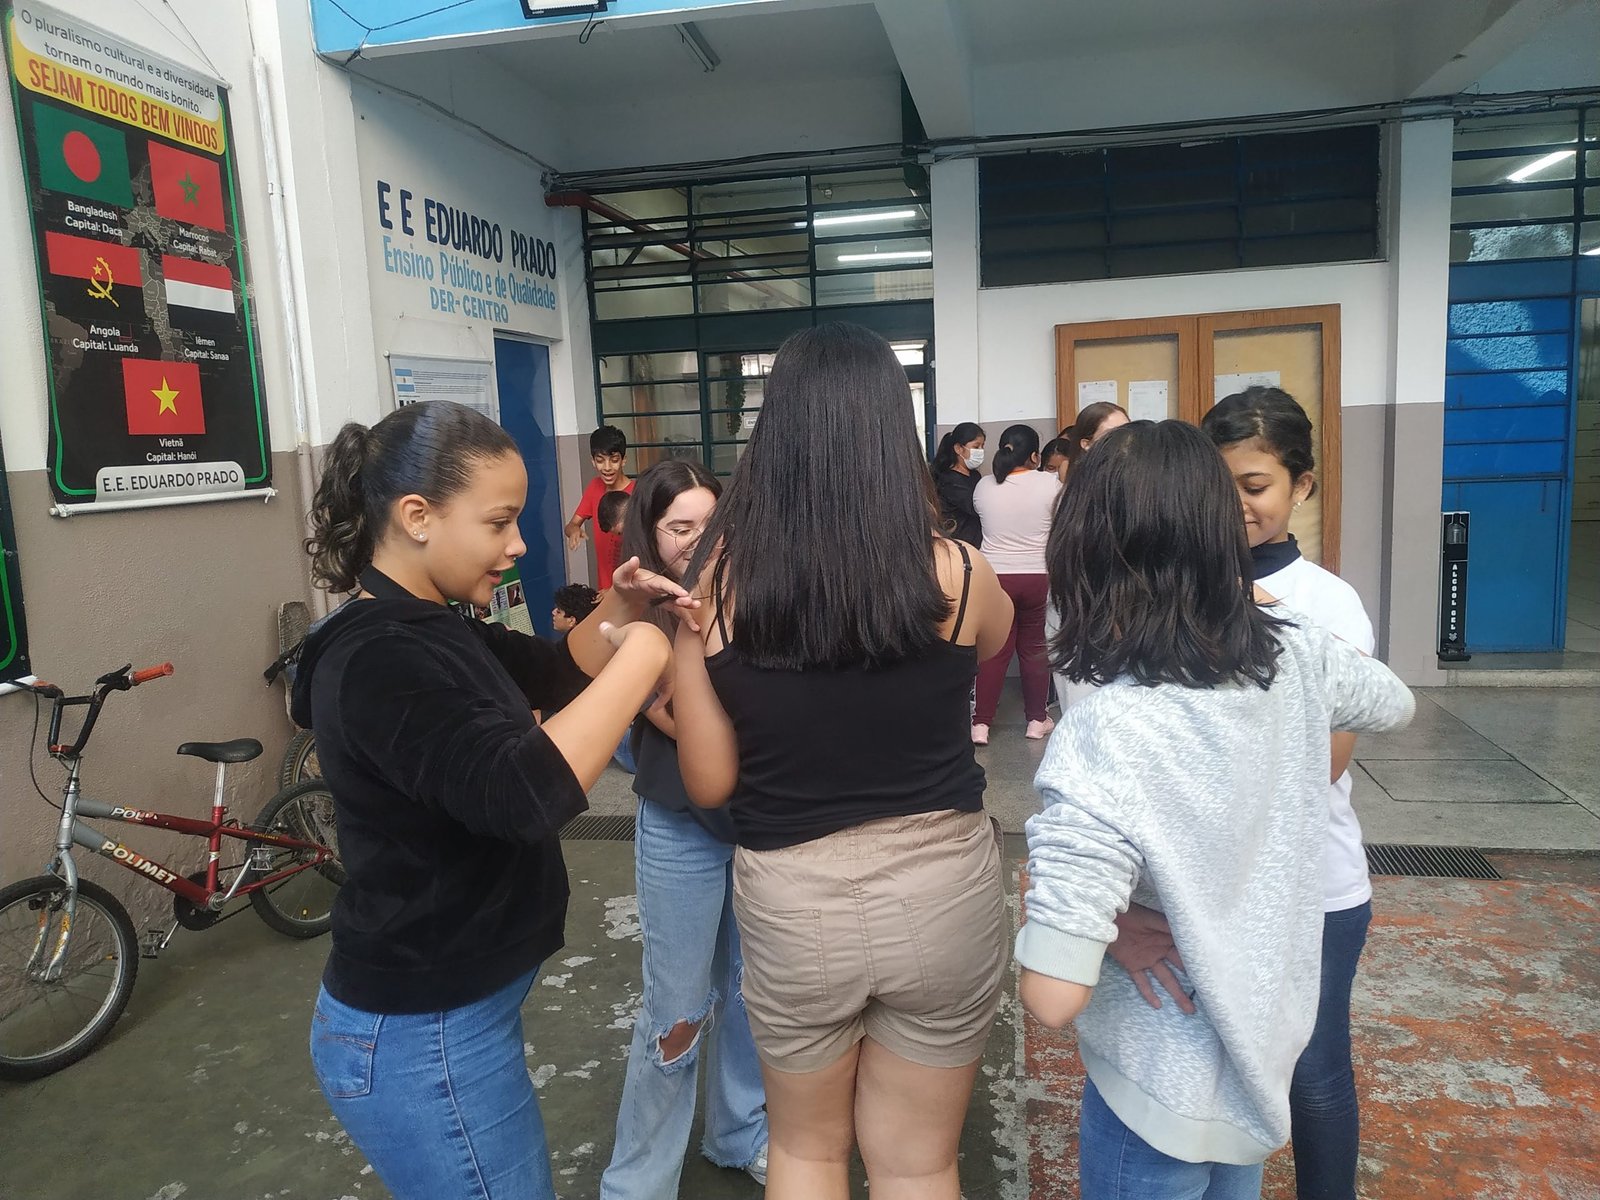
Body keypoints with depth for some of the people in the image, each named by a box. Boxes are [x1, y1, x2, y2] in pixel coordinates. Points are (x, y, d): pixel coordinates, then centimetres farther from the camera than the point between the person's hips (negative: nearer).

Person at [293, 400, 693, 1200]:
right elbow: (523, 792, -38)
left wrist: (614, 613, -5)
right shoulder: (378, 662, -26)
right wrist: (643, 652, -29)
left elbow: (552, 675, 15)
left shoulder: (427, 630, 5)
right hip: (421, 1037, -10)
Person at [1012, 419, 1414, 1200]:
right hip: (1264, 1046, 6)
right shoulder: (1297, 657, -14)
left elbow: (1053, 996, -33)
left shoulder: (1103, 737, -33)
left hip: (1164, 1095, -5)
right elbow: (1394, 705, 11)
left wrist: (1044, 899, -12)